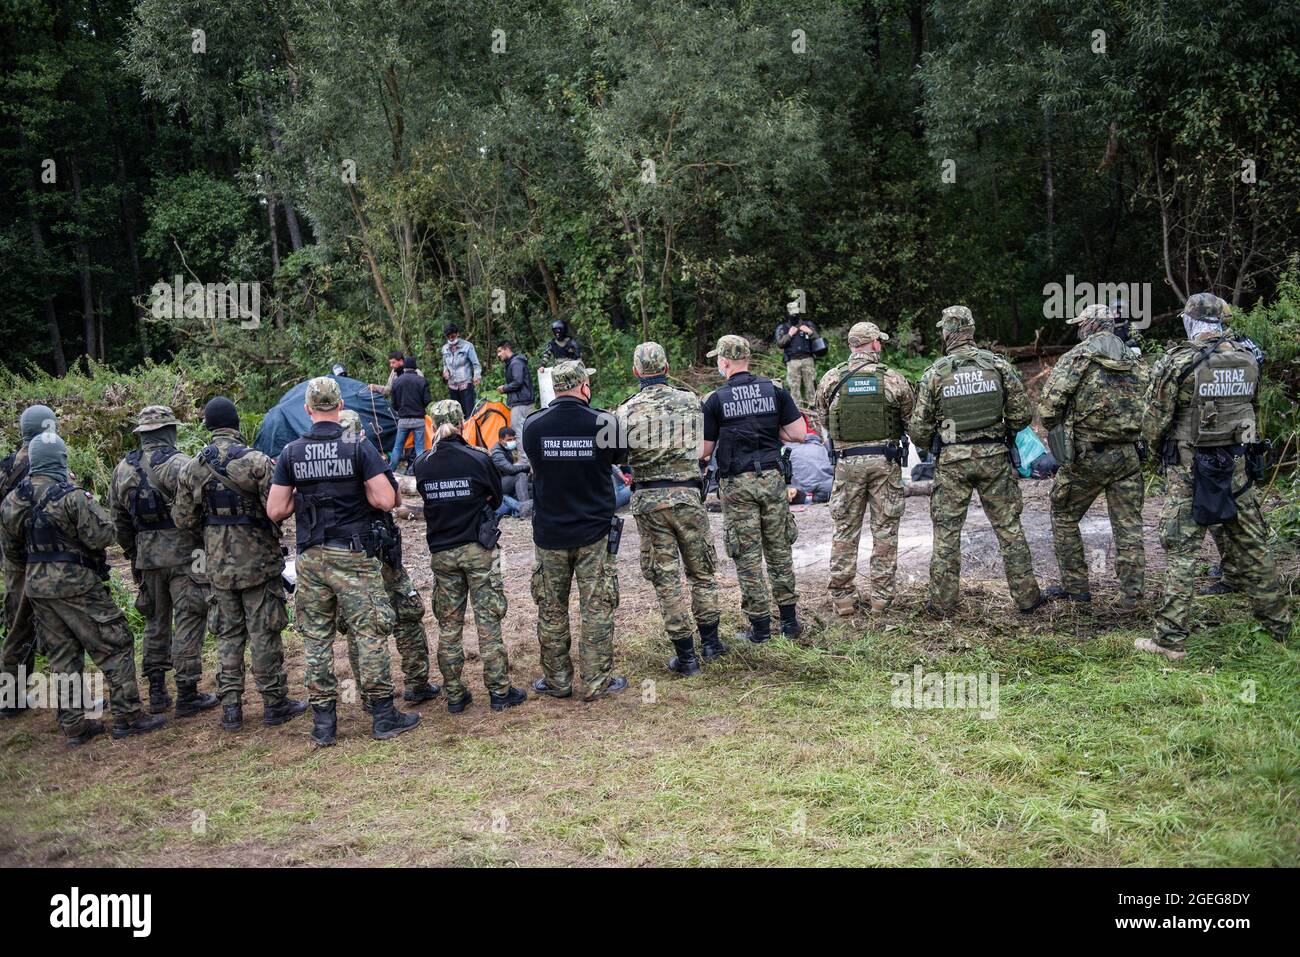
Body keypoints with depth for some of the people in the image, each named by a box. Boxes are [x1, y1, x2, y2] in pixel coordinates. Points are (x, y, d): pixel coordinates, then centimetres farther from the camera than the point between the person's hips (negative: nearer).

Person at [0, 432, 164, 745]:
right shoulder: (71, 496, -18)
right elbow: (102, 536, -18)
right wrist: (95, 509, 0)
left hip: (36, 587, 7)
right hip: (76, 585, -7)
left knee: (62, 655, 13)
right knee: (115, 646, 3)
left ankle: (74, 725, 16)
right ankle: (127, 716, 4)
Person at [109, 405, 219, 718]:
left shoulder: (123, 469, 8)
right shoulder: (178, 464, -13)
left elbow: (119, 519, 14)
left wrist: (132, 554, 22)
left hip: (146, 556, 6)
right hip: (183, 553, -6)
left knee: (156, 621, 17)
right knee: (188, 622, 0)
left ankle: (157, 692, 21)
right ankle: (187, 695, 2)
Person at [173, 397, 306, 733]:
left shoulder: (190, 468, 1)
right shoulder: (256, 461, -15)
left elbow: (183, 518, 4)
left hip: (218, 564, 4)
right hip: (258, 560, -4)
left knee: (228, 634, 14)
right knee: (264, 633, 4)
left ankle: (230, 707, 15)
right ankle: (274, 702, 12)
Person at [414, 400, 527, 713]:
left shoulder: (422, 464, -4)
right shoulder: (478, 459, -10)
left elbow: (427, 499, 8)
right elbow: (496, 498, 4)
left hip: (441, 553, 2)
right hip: (478, 551, -2)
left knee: (448, 625, 10)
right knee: (488, 622, 4)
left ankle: (454, 695, 15)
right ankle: (499, 691, 9)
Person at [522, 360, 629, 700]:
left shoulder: (534, 425, -9)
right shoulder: (604, 423, -13)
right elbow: (619, 456, 6)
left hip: (549, 534, 2)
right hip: (594, 532, -2)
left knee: (551, 610, 13)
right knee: (597, 609, 8)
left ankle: (557, 681, 22)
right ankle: (597, 682, 12)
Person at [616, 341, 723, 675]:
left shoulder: (627, 411, -4)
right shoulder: (691, 402, 0)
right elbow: (700, 446, 11)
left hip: (648, 499, -1)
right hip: (687, 495, 1)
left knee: (666, 578, 4)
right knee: (701, 571, 17)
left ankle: (686, 656, 6)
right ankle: (710, 642, 24)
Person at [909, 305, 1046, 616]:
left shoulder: (934, 374, -5)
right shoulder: (998, 365, -2)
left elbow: (919, 429, -3)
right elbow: (1022, 414, 0)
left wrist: (933, 445, 18)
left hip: (952, 462, -1)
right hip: (994, 457, 1)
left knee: (946, 532, 7)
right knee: (1009, 527, 10)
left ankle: (942, 602, 12)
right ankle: (1026, 596, 16)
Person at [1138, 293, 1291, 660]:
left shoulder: (1179, 360, -13)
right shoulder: (1247, 357, 3)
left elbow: (1154, 420, -9)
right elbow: (1253, 409, 14)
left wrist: (1160, 448, 10)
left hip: (1191, 468, -5)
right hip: (1240, 465, 5)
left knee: (1181, 551, -1)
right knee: (1252, 546, 16)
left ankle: (1171, 639, -1)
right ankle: (1278, 625, 28)